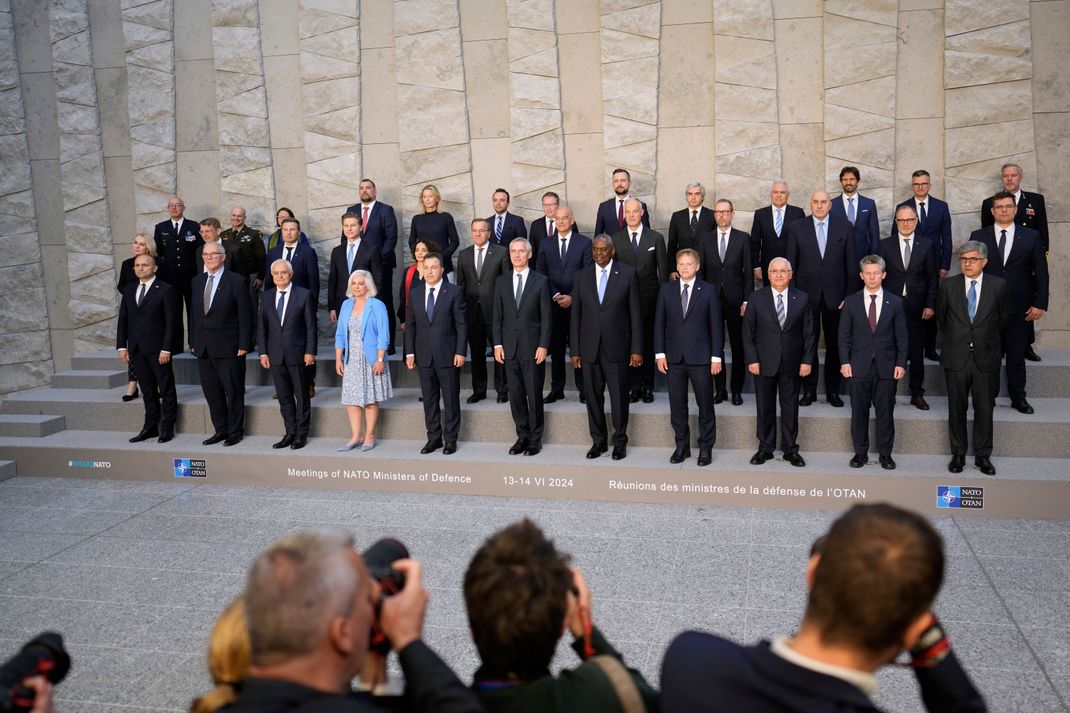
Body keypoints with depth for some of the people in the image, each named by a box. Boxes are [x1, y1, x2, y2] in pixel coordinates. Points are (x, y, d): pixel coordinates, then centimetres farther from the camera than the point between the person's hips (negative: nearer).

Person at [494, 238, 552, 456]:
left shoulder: (541, 281, 0)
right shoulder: (502, 282, 9)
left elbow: (546, 317, -2)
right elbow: (497, 316, 9)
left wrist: (543, 346, -9)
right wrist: (498, 344, 2)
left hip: (533, 347, -3)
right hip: (509, 347, 3)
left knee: (534, 395, 2)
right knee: (515, 395, 7)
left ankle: (535, 439, 13)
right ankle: (522, 436, 18)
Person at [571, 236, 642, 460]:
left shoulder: (628, 273, 0)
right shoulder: (582, 276, 8)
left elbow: (635, 313, -1)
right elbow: (576, 315, 8)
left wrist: (636, 349, -5)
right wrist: (575, 350, 4)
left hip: (616, 347, -2)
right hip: (589, 347, 3)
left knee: (619, 396, 3)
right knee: (593, 396, 8)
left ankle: (620, 441, 18)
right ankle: (598, 441, 22)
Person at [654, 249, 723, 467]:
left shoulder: (708, 291, 0)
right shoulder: (667, 290, 6)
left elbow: (716, 326, -1)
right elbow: (659, 323, 6)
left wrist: (716, 356, -5)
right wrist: (660, 353, 0)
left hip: (700, 358, -2)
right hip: (674, 357, 2)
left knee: (705, 405, 4)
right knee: (677, 406, 8)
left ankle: (706, 447, 16)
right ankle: (682, 446, 20)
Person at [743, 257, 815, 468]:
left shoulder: (802, 299, 3)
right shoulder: (756, 298, 0)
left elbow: (809, 333, 3)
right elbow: (748, 331, -1)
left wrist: (807, 360, -3)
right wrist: (751, 359, -7)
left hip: (792, 364, 0)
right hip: (764, 363, 0)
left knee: (790, 407, 8)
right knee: (765, 407, 8)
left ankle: (790, 449, 19)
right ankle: (765, 448, 20)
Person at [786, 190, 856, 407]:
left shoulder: (844, 227, 2)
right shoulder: (796, 227, 1)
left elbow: (851, 263, 2)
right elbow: (791, 263, 1)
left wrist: (850, 295, -2)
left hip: (835, 295, 1)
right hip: (806, 294, 0)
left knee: (834, 344, 7)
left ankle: (833, 390, 18)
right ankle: (809, 390, 14)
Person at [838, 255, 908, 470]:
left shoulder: (895, 302, 4)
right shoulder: (851, 301, 3)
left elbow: (901, 336, 4)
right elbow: (844, 335, 4)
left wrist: (901, 363, -3)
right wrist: (845, 362, -5)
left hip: (886, 367, 0)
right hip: (859, 366, 0)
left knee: (885, 412, 5)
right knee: (859, 412, 6)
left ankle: (885, 454, 16)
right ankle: (860, 452, 17)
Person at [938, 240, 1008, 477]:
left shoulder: (998, 285, -1)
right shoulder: (948, 285, 0)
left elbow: (1003, 320, 10)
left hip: (986, 358, 0)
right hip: (956, 357, 0)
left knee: (985, 408, 5)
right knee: (956, 408, 8)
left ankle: (983, 456, 18)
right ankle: (958, 454, 20)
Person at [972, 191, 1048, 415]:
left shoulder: (1031, 237, 4)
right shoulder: (978, 236, 3)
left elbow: (1041, 273, 4)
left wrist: (1040, 303, -3)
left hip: (1019, 308, 0)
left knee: (1017, 355, 8)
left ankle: (1018, 397, 19)